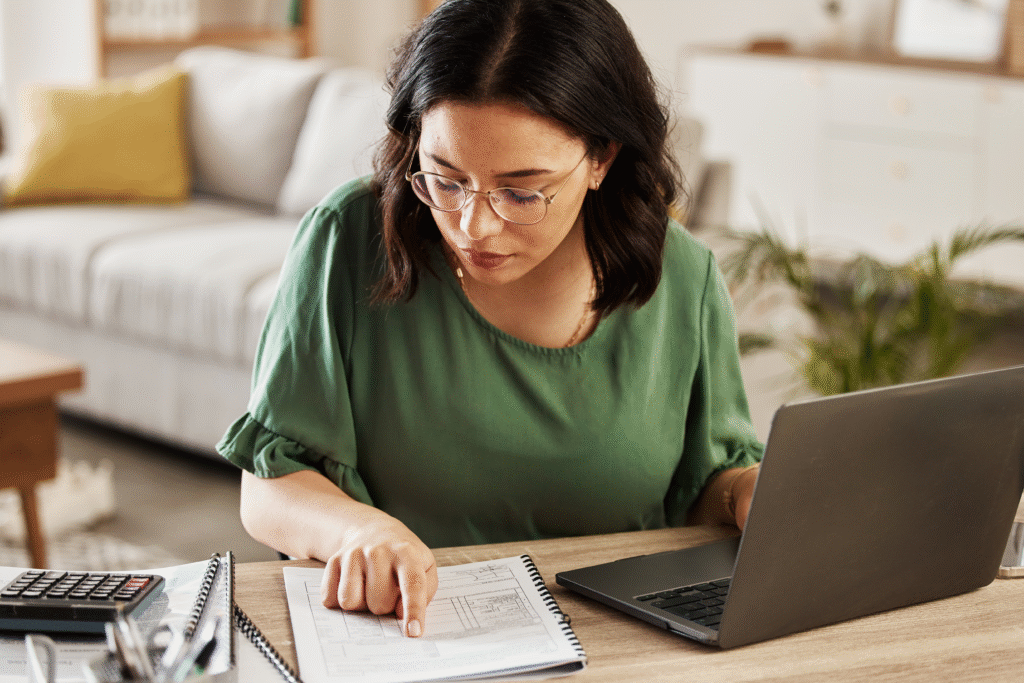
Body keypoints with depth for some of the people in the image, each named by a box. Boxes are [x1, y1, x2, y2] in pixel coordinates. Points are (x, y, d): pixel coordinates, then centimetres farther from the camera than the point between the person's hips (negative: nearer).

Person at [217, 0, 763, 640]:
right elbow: (268, 490, -5)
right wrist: (359, 528, -25)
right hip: (392, 633, -1)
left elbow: (707, 484, 10)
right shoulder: (348, 240, -8)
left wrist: (753, 493, -11)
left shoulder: (684, 281, -3)